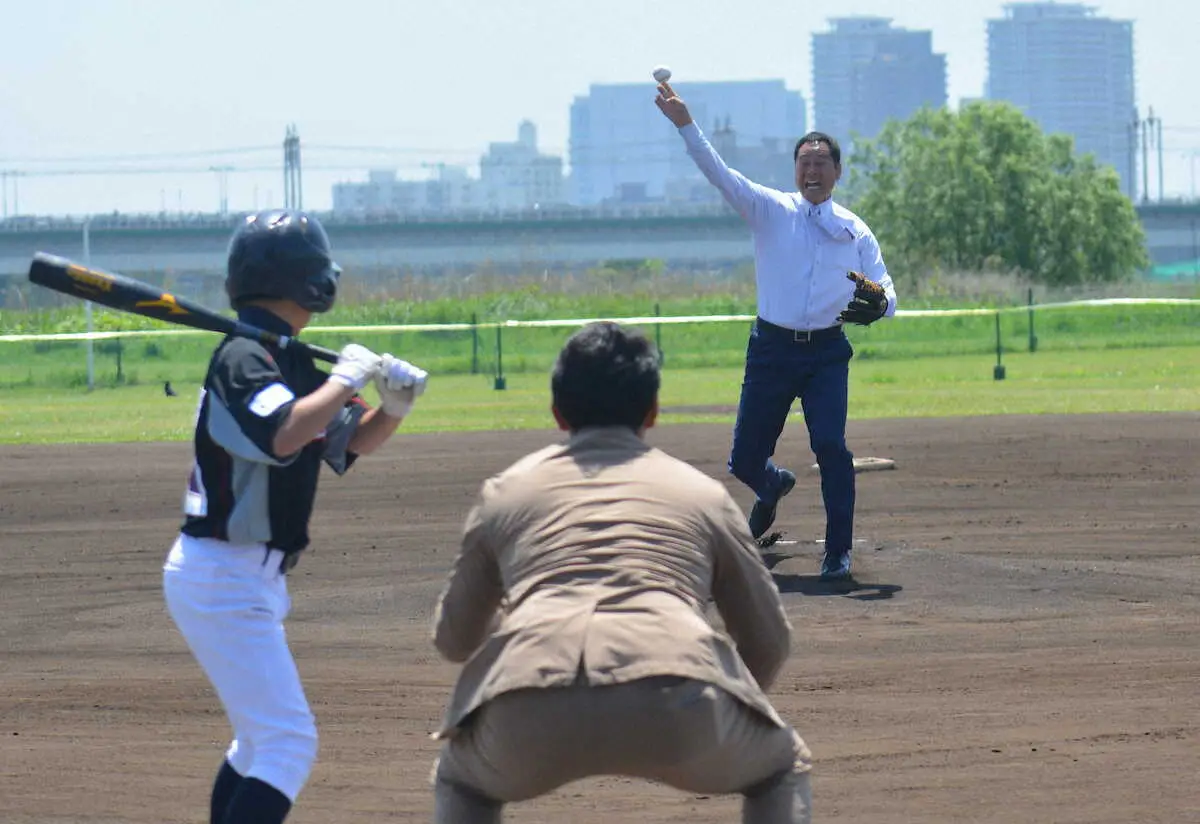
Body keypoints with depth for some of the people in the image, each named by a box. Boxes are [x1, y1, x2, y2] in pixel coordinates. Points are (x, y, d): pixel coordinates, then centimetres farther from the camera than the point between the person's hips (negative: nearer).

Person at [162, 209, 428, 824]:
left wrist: (394, 406, 0)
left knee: (261, 739, 22)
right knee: (289, 742, -16)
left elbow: (349, 443, 19)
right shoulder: (244, 357, -17)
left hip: (251, 579, 10)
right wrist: (347, 378, -22)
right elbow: (284, 435, -35)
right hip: (225, 579, -10)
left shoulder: (292, 362, 10)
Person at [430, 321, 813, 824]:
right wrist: (725, 711, 55)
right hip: (674, 693, -1)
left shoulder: (507, 490, 29)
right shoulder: (699, 491, 27)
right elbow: (769, 641, 34)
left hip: (530, 709, 1)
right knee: (782, 768, 30)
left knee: (462, 781, 35)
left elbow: (453, 639, 39)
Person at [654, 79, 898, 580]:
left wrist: (876, 300, -21)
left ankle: (838, 552, -6)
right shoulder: (770, 210, 6)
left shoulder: (855, 232, 8)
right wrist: (685, 124, -21)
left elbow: (889, 302, 4)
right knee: (744, 462, 4)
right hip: (772, 348, 1)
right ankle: (773, 485, 43)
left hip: (827, 351, -1)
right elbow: (718, 173, -7)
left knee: (830, 444, -20)